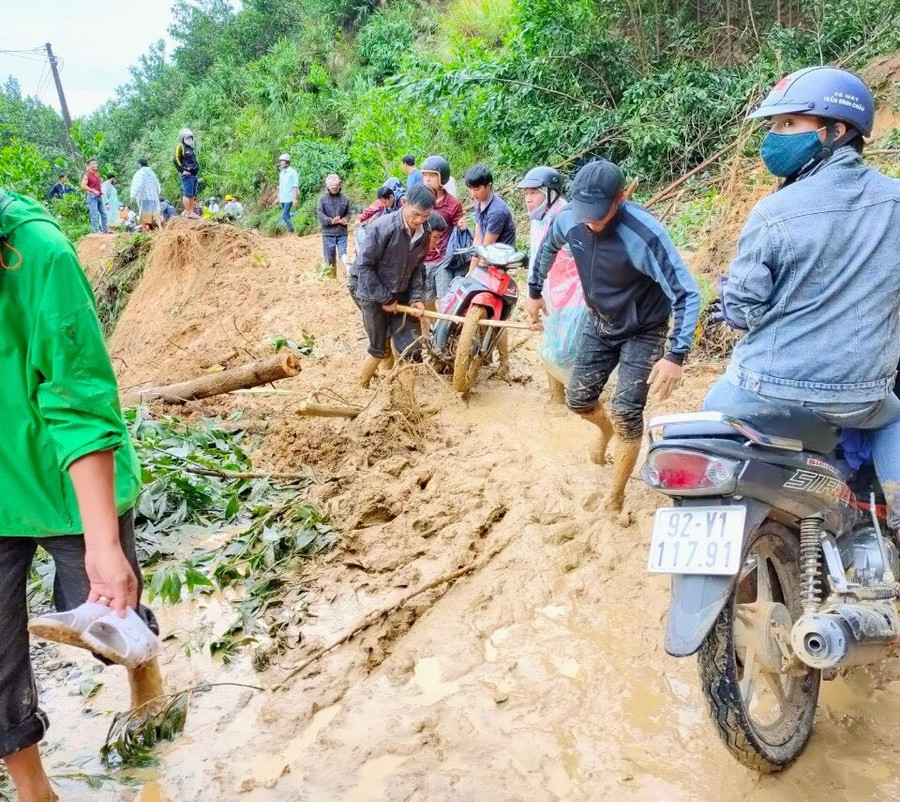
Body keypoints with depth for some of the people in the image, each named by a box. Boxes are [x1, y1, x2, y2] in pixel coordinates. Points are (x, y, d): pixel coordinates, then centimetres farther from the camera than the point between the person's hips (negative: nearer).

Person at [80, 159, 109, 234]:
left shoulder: (97, 174, 13)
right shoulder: (87, 175, -8)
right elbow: (83, 186, -15)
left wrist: (101, 190, 9)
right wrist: (94, 191, -17)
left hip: (99, 196, 8)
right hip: (92, 196, -8)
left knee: (103, 213, 11)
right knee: (94, 214, -6)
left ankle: (105, 229, 19)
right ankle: (97, 231, -4)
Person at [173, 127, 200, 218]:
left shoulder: (191, 148, 22)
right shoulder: (180, 147, -6)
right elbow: (176, 160, -15)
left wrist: (197, 168, 20)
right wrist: (182, 170, -17)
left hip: (194, 174, 9)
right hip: (187, 175, -9)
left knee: (193, 195, 10)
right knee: (187, 194, -10)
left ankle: (191, 211, 15)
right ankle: (188, 212, -10)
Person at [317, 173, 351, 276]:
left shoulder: (344, 198, 3)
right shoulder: (323, 198, -2)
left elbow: (348, 212, 12)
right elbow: (320, 214, -7)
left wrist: (346, 219, -11)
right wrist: (331, 221, -21)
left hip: (342, 232, 0)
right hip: (328, 232, 0)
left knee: (342, 252, -10)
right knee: (330, 256, 7)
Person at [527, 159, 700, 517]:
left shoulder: (645, 234, -34)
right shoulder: (568, 219, -18)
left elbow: (686, 294, -31)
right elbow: (548, 248, 7)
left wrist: (676, 356, -39)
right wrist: (535, 291, 17)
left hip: (643, 331, -5)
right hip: (599, 323, 5)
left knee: (626, 413, -11)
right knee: (578, 399, 10)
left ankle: (615, 497, 8)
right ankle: (605, 428, 47)